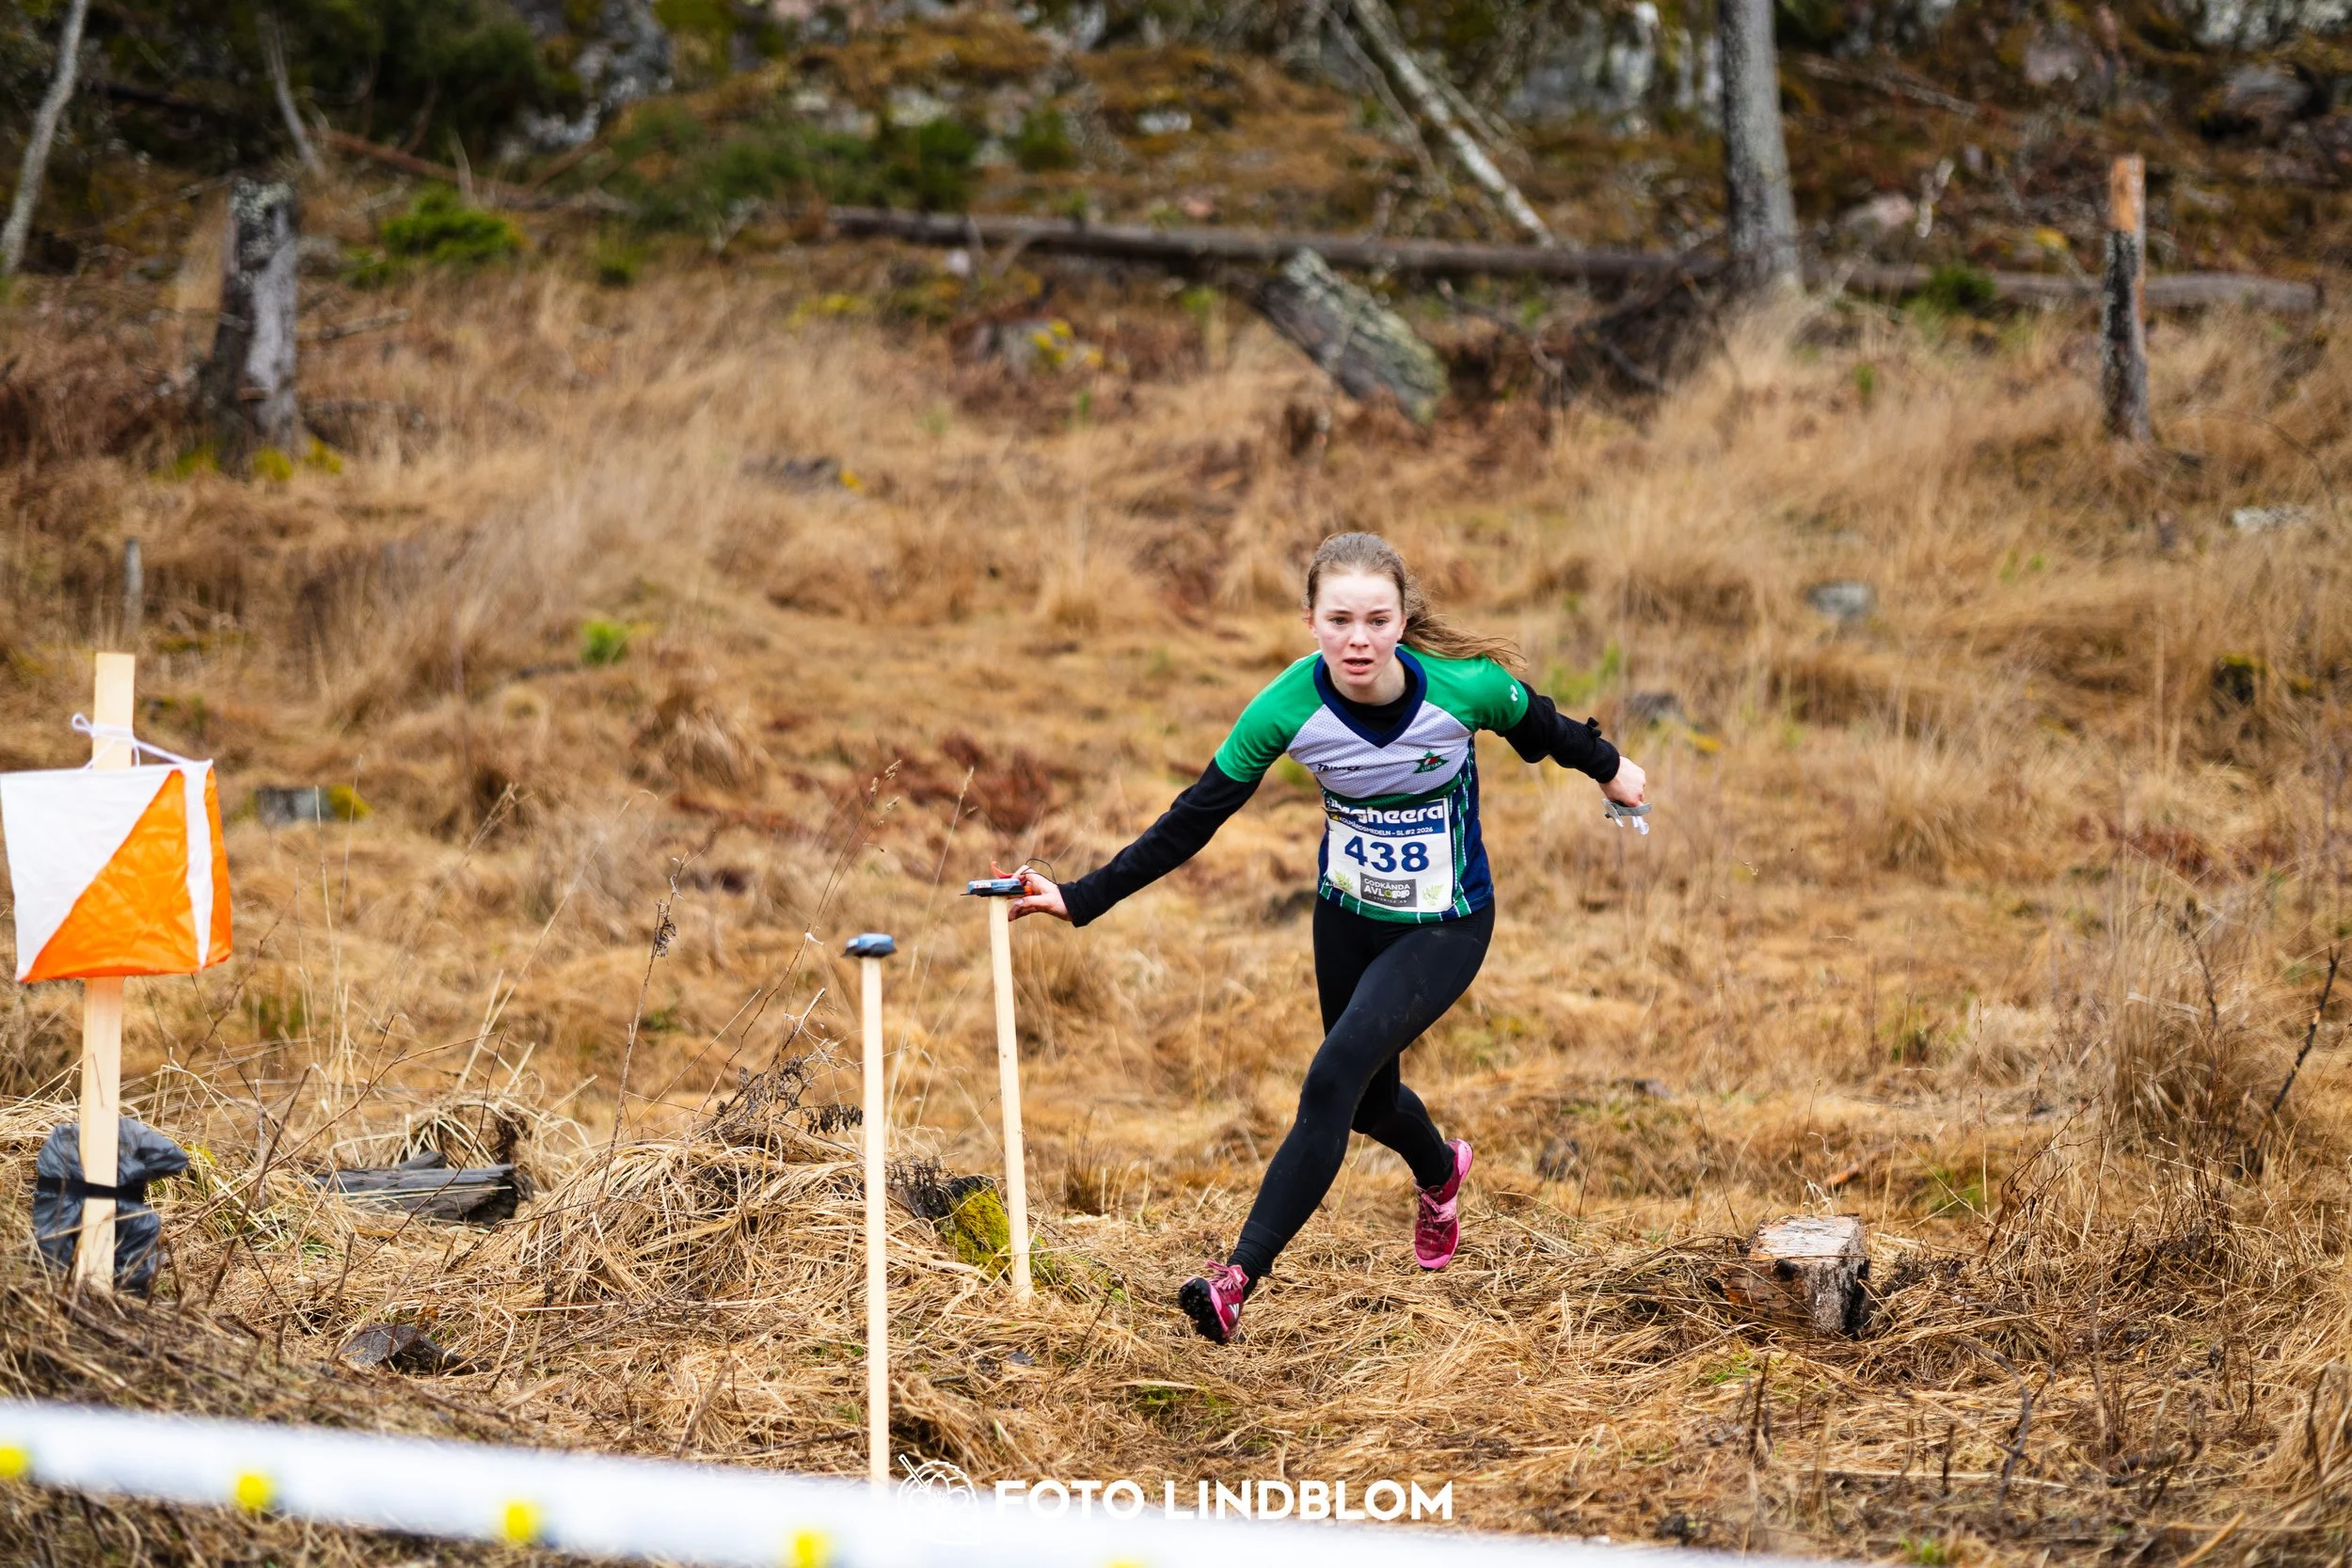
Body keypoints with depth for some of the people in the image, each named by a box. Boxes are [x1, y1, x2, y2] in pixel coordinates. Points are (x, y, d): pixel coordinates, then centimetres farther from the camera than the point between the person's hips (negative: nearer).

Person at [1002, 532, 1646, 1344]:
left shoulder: (1465, 687, -27)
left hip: (1444, 928, -3)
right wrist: (1080, 899, -19)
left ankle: (1237, 1279, -20)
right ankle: (1441, 1173, 56)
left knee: (1335, 1076, -22)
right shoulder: (1288, 707, -22)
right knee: (1368, 1100, 18)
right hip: (1348, 916, 4)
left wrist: (1608, 768, 17)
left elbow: (1541, 727, -3)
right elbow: (1191, 821, -14)